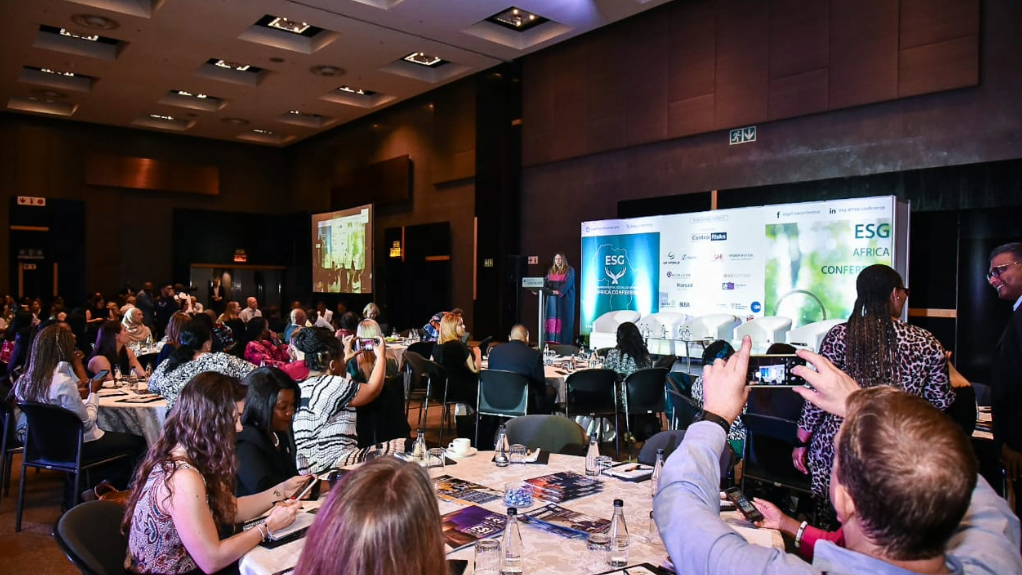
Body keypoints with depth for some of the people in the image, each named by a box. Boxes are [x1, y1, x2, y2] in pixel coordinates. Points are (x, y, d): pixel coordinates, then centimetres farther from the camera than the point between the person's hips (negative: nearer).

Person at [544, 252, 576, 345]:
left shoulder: (569, 270, -3)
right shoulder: (551, 270, 14)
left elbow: (568, 283, -17)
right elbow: (546, 282, 6)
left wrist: (559, 291, -32)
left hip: (564, 299, -5)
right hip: (552, 299, 5)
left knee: (562, 319, -6)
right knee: (551, 318, 0)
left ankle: (563, 341, -5)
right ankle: (551, 340, 1)